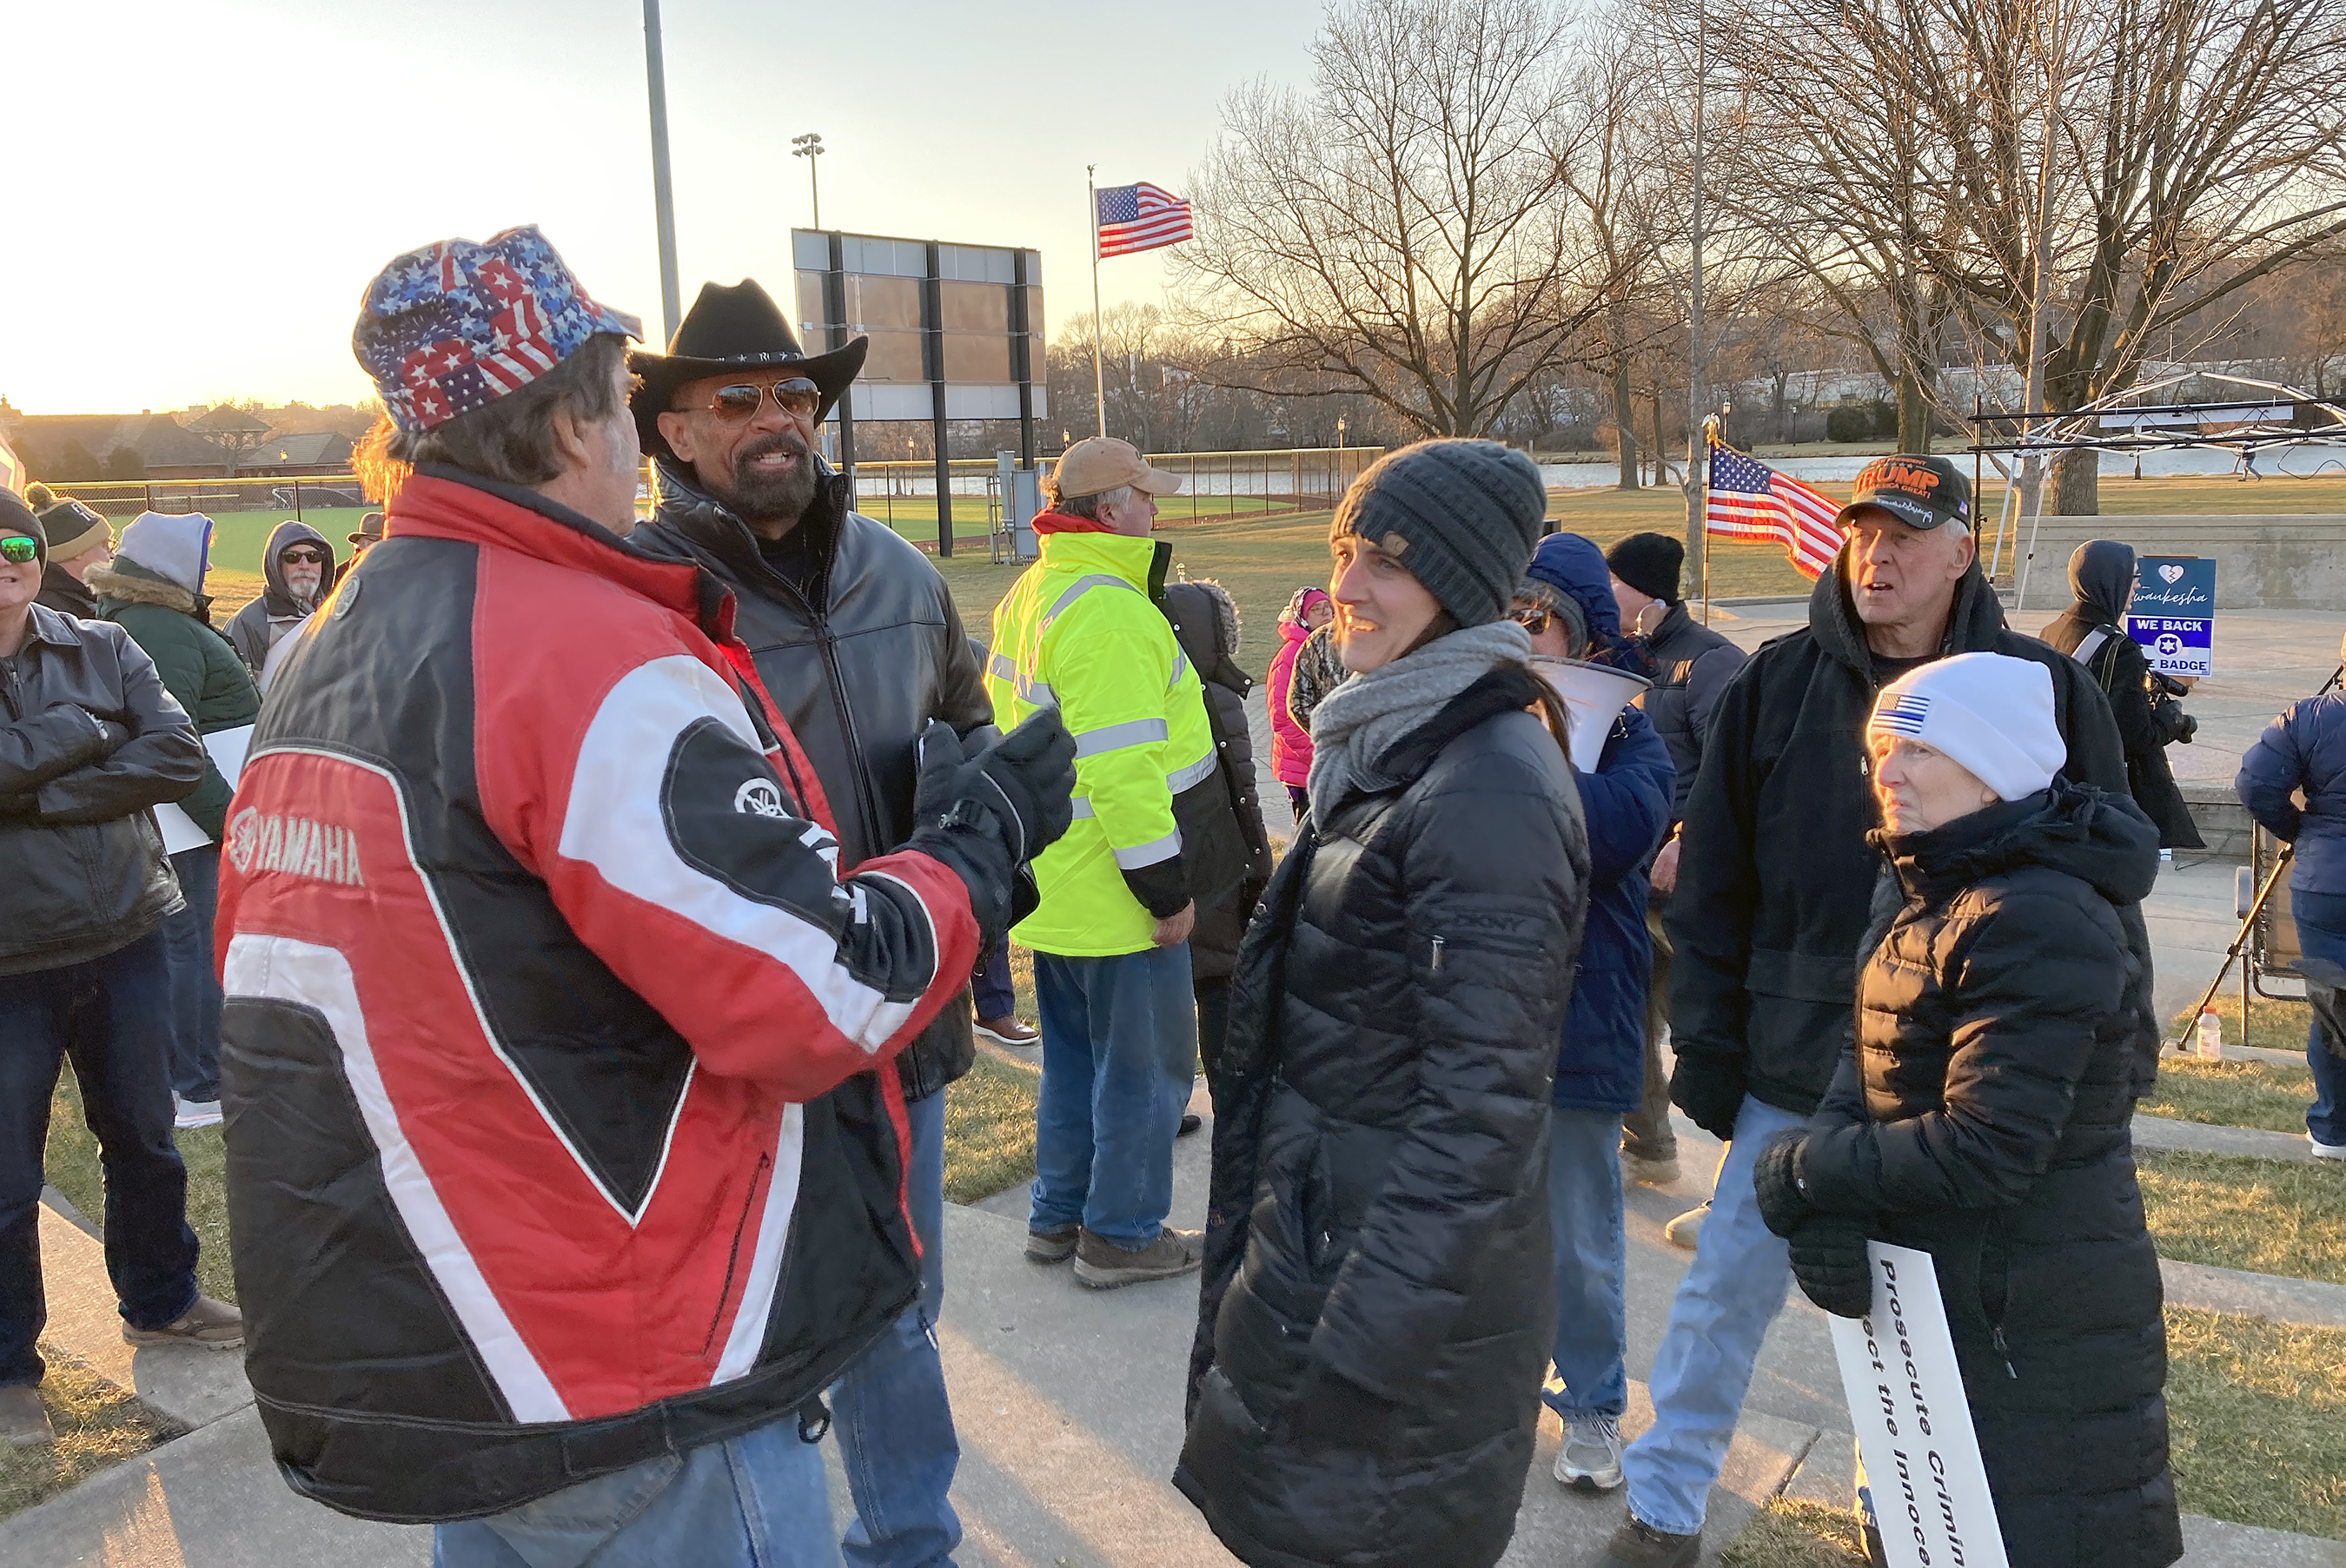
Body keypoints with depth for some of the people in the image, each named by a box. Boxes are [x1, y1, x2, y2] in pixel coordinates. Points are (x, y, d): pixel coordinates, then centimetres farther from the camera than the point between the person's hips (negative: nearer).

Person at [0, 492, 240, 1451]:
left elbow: (180, 755, -11)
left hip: (124, 939, 3)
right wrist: (82, 732, -16)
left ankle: (159, 1301, 39)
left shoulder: (101, 649, 1)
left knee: (143, 1139, 18)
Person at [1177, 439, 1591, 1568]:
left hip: (1414, 1263, -9)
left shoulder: (1491, 788, -23)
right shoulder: (1384, 739, 7)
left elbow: (1480, 1100, -25)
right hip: (1314, 1215, 9)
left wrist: (1368, 1334, -24)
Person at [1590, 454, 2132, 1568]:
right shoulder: (1775, 686, -1)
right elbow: (1712, 886, 1)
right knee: (1726, 1289, 7)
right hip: (1796, 1068, 1)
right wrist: (1708, 1048, -2)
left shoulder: (2050, 695, -3)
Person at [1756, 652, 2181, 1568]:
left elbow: (1987, 1147, -28)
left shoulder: (2035, 919, -24)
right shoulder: (1920, 891, 7)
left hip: (2034, 1331, -9)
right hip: (1945, 1288, 9)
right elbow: (1868, 1059, 4)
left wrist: (1806, 1170, -17)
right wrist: (1827, 1202, -13)